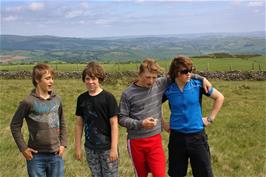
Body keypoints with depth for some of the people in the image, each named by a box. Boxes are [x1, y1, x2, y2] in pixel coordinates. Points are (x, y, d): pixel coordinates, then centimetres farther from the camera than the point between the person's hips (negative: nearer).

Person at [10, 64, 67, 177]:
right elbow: (15, 125, -4)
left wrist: (63, 144, 4)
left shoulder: (57, 100, 2)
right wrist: (23, 148, -7)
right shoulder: (28, 102, -12)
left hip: (55, 155, 4)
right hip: (36, 156, -3)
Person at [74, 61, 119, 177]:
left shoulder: (108, 97, -10)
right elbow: (79, 124, 8)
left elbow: (114, 124, -10)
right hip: (90, 149, 4)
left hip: (107, 148, -4)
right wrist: (77, 147, 8)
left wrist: (114, 148, -12)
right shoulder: (82, 99, 3)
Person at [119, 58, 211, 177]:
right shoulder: (128, 94, -10)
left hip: (155, 140, 2)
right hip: (136, 142, -1)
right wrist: (141, 124, -22)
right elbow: (122, 118, -7)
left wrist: (201, 78, 3)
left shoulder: (160, 84, -3)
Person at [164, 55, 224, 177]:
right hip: (176, 137, 1)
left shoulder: (198, 85, -7)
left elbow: (219, 97, 3)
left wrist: (210, 118, 0)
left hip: (197, 136, -1)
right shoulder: (168, 90, -5)